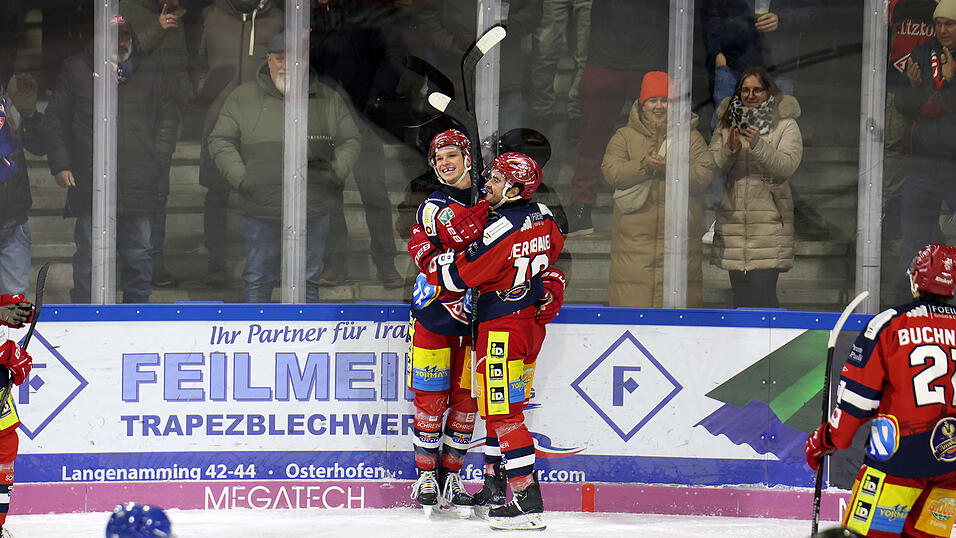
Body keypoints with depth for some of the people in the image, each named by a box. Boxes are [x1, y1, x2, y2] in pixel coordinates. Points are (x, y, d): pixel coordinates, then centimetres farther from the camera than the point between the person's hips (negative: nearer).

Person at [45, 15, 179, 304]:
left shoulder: (150, 72, 13)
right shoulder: (76, 70, 8)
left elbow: (168, 120, 19)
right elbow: (56, 120, 12)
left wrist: (159, 161, 6)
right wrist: (60, 166, 3)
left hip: (139, 183, 2)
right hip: (89, 181, -2)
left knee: (139, 256, 4)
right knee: (89, 258, -1)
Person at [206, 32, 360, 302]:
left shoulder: (330, 100, 8)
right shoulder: (242, 98, 3)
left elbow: (350, 141, 16)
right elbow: (220, 141, 5)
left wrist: (336, 174, -1)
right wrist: (241, 179, -7)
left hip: (314, 212, 1)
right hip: (261, 210, -1)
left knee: (307, 283, 8)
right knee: (258, 281, 4)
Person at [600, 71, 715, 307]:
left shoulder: (691, 137, 11)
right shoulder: (625, 136, 12)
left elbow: (704, 176, -1)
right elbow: (612, 172, -2)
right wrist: (644, 165, -17)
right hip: (635, 239, 0)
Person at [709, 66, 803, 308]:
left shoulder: (786, 125, 3)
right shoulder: (726, 123, 14)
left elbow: (786, 166, -11)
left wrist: (758, 145, -25)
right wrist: (729, 149, -13)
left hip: (769, 223, -4)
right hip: (733, 220, 4)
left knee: (762, 296, -11)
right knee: (741, 298, 6)